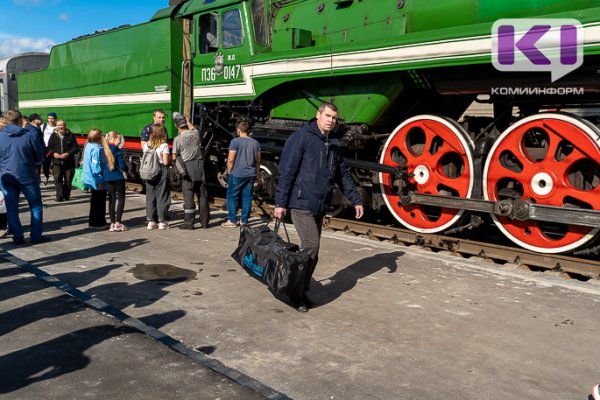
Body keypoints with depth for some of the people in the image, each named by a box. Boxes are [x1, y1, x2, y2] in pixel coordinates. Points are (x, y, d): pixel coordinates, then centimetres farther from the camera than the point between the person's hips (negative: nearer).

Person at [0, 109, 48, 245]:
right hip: (27, 176, -2)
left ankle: (17, 237, 11)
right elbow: (40, 157, -1)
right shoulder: (29, 135, -10)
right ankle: (36, 236, 10)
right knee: (36, 206, 9)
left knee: (11, 208, 9)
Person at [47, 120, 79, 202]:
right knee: (57, 179, -13)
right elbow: (49, 148, 10)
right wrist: (53, 153, -10)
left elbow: (76, 148, 0)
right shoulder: (53, 136, 10)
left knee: (68, 180, 5)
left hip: (69, 162, 0)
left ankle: (66, 195, 19)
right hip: (56, 162, 0)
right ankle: (60, 196, -15)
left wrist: (68, 154, -14)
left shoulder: (71, 136, 5)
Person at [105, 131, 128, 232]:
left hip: (107, 177, 5)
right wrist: (125, 169, 7)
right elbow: (122, 166, -13)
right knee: (121, 199, 5)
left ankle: (112, 223, 12)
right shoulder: (118, 151, -13)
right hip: (118, 177, -5)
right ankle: (118, 223, -1)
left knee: (112, 199, 11)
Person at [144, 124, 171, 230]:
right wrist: (170, 159, 4)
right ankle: (162, 222, 7)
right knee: (162, 196, 4)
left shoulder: (146, 145, 3)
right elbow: (166, 162, -16)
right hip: (161, 172, -4)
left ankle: (151, 221, 14)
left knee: (150, 196, 11)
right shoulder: (164, 146, -11)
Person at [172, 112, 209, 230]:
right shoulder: (195, 133, 3)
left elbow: (174, 157, -5)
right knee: (202, 195, 10)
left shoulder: (178, 139, -10)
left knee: (188, 196, 0)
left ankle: (188, 223, 3)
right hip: (199, 165, 5)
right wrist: (187, 120, 41)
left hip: (187, 167, -4)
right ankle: (204, 222, 17)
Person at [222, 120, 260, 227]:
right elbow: (258, 161, 13)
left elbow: (230, 159, -11)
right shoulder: (255, 143, 8)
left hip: (237, 174, -5)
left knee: (232, 197, 4)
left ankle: (232, 220, 4)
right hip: (250, 174, 5)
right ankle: (244, 221, 11)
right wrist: (257, 174, 22)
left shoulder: (235, 141, -8)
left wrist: (229, 172, 1)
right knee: (247, 197, 8)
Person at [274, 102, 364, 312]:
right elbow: (286, 171, -11)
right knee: (311, 247, -12)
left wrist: (356, 200, 18)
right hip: (301, 204, -7)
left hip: (319, 207, 7)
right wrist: (280, 203, -14)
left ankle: (302, 291, 23)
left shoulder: (333, 145, 15)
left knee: (312, 251, 10)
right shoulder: (301, 137, -7)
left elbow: (344, 175, 21)